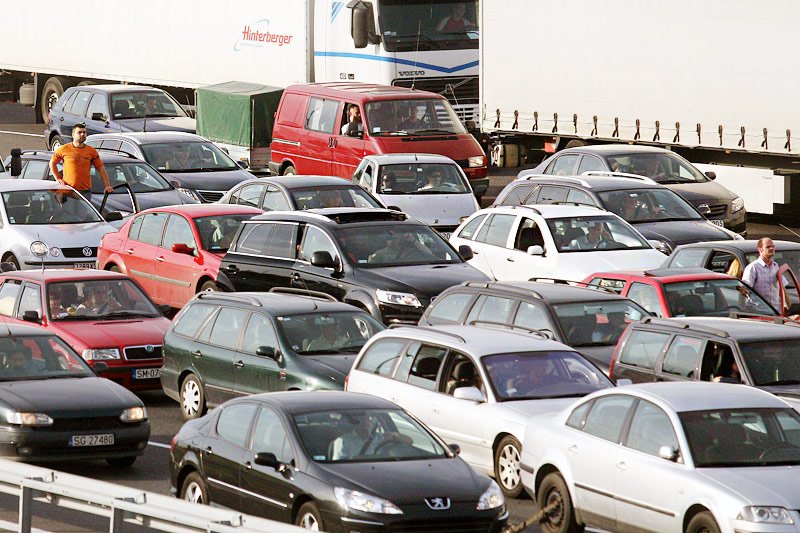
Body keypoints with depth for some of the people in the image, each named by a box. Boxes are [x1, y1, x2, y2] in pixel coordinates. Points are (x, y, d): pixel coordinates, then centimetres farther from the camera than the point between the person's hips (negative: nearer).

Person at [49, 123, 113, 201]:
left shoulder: (91, 151, 6)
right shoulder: (64, 149, 2)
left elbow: (101, 169, 7)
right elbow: (52, 163, 14)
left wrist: (107, 186, -1)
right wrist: (58, 179, 5)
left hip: (85, 191, 1)